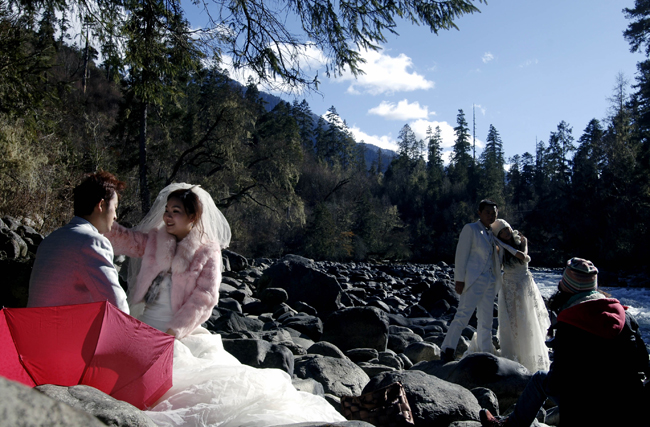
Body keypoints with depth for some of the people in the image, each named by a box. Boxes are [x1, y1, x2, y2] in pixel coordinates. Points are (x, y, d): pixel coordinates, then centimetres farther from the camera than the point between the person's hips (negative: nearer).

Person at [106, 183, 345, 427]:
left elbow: (203, 300, -8)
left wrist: (173, 332, -17)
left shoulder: (208, 252, 1)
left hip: (182, 334, -2)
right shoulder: (153, 240, 12)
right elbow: (123, 239, -1)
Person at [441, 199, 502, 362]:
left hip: (489, 281, 7)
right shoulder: (470, 229, -1)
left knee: (486, 321, 10)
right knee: (463, 315, -14)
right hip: (473, 280, -7)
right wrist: (459, 280, -14)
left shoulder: (492, 233, 19)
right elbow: (461, 255, -8)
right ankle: (447, 351, -10)